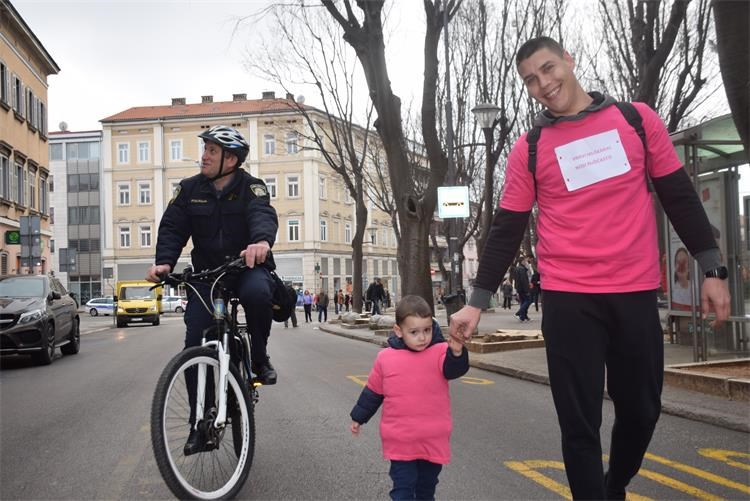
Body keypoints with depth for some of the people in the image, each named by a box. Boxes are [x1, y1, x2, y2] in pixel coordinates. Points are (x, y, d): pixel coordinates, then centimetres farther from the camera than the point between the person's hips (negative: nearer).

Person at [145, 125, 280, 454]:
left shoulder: (250, 187, -6)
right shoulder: (190, 189, 3)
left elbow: (263, 216, -27)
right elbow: (172, 228, -5)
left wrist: (262, 241, -50)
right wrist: (164, 262, -25)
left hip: (247, 268, -2)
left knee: (256, 293, -38)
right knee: (195, 346, -8)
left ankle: (259, 358, -10)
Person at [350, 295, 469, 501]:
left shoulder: (441, 352, -7)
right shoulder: (385, 358, -4)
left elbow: (455, 369, -27)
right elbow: (373, 391, 9)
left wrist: (457, 352, -48)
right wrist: (358, 417, 18)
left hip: (434, 439, 1)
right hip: (399, 440, 0)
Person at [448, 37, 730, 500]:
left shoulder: (637, 119, 6)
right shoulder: (529, 150, 3)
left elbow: (679, 196, 8)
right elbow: (506, 231, 3)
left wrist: (713, 268, 4)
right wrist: (477, 303, -2)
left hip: (637, 294, 2)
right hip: (568, 301, -1)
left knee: (641, 410, 14)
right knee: (580, 424, 1)